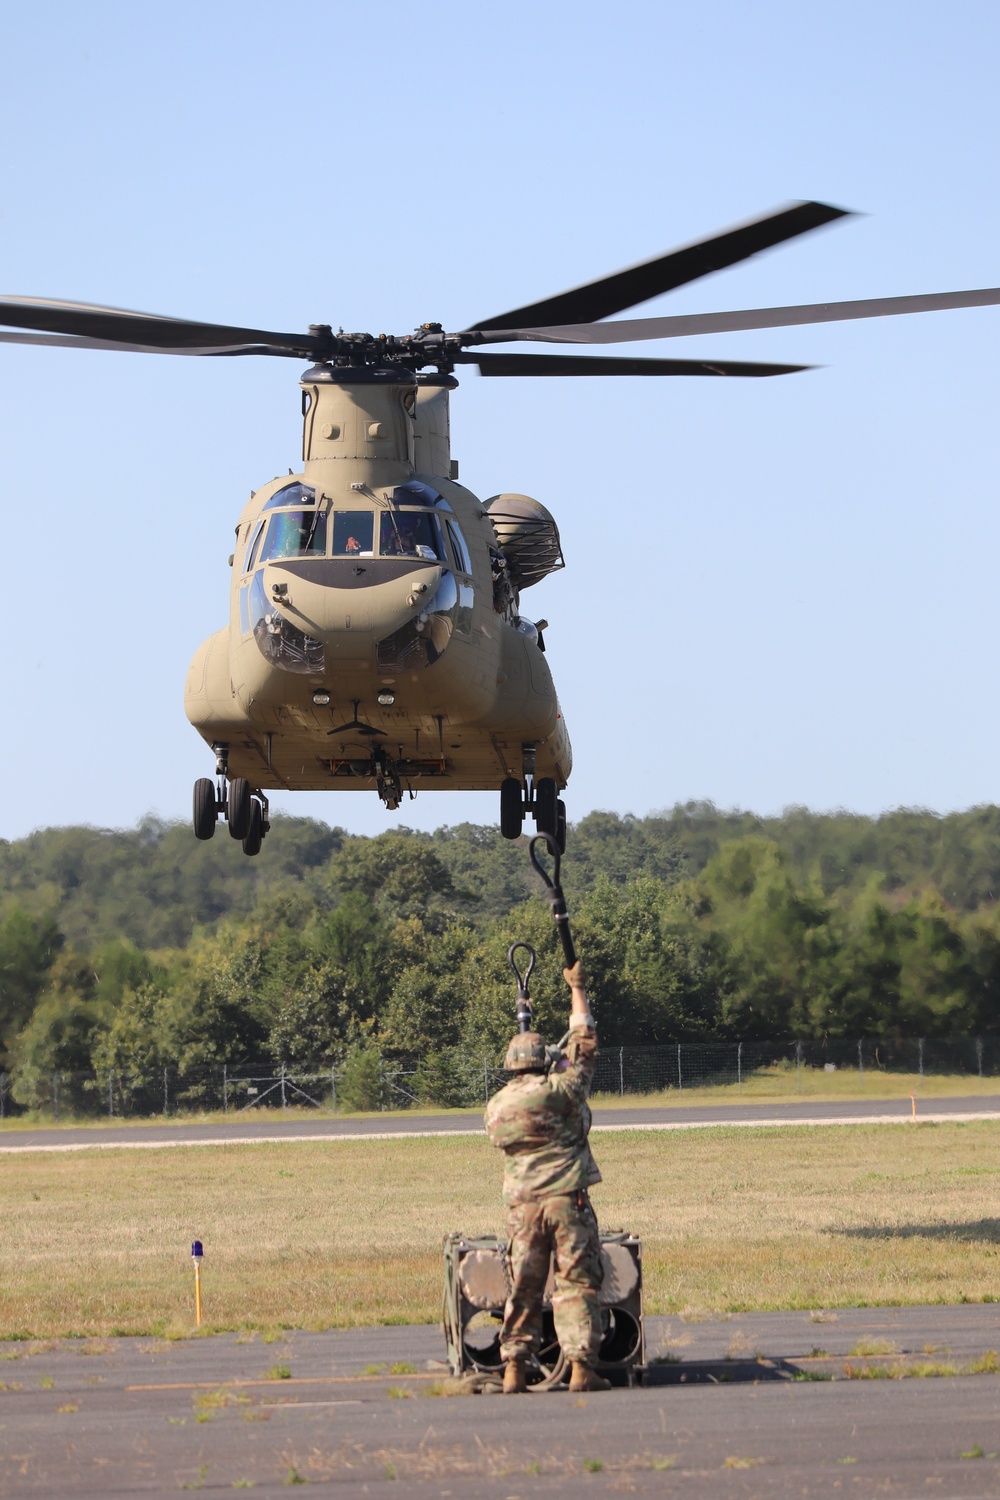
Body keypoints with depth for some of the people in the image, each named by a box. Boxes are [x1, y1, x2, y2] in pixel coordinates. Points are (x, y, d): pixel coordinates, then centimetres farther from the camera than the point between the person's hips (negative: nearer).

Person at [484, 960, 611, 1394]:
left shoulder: (495, 1107, 7)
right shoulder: (558, 1091, -6)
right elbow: (583, 1044, 4)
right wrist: (578, 989, 15)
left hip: (521, 1206, 4)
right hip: (567, 1199, -4)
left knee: (522, 1289, 8)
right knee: (576, 1283, -1)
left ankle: (514, 1370, 4)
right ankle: (582, 1368, -5)